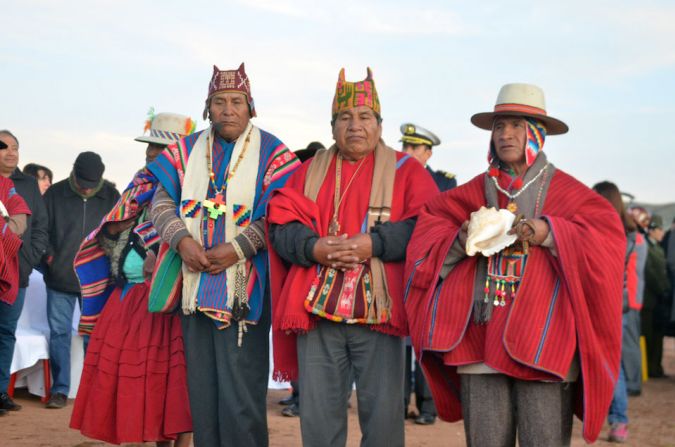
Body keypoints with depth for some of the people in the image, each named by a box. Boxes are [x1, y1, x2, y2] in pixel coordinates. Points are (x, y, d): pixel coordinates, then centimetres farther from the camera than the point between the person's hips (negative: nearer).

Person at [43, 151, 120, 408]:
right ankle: (60, 389, 7)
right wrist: (48, 255, -8)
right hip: (59, 279, 0)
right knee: (59, 333, 1)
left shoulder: (111, 196, 2)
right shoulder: (55, 194, 0)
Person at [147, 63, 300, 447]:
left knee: (241, 391, -5)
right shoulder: (187, 151, 12)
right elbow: (162, 203, 7)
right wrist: (182, 241, -11)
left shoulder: (272, 153, -1)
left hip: (244, 290, -4)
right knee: (201, 387, 9)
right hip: (195, 283, 4)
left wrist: (238, 248, -18)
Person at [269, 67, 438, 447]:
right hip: (318, 311, 2)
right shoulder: (309, 172, 16)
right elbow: (281, 228, 6)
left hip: (379, 311, -2)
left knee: (383, 416, 1)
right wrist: (314, 247, -13)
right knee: (318, 415, 6)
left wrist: (374, 243, -17)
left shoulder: (406, 171, 8)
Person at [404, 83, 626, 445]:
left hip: (543, 341, -2)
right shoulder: (475, 191, 13)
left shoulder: (565, 191, 5)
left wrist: (548, 233, -17)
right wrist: (460, 240, -9)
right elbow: (427, 227, 11)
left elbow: (607, 237, -5)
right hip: (480, 337, 3)